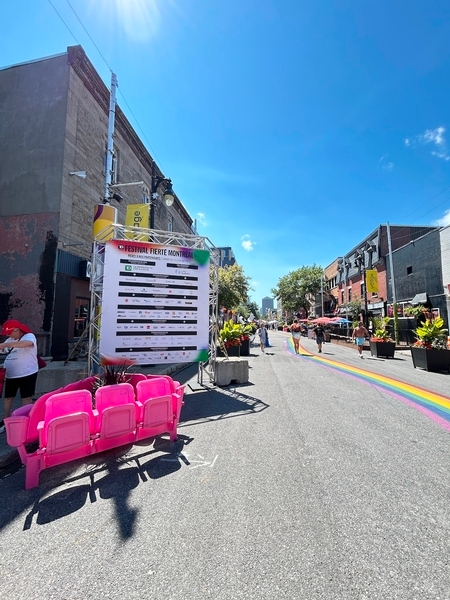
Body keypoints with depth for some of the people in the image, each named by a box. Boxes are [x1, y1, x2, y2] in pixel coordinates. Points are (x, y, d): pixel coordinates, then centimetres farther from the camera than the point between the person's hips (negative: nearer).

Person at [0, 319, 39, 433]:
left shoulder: (29, 336, -13)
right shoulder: (10, 340, 12)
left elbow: (28, 343, -36)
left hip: (27, 374, -8)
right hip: (10, 375, 8)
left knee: (26, 399, 1)